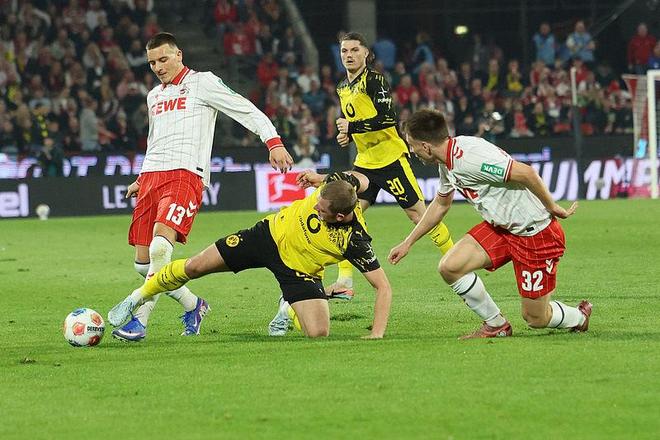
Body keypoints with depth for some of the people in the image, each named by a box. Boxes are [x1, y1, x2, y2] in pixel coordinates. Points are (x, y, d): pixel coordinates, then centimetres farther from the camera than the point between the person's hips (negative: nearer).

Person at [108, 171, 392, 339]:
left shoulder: (355, 241, -34)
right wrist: (318, 177, 5)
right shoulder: (338, 183, -26)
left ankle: (289, 309, 18)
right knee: (194, 266, -4)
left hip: (299, 272, -3)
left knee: (319, 333, -22)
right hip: (271, 234, 3)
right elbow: (360, 180, -2)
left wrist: (377, 333, -36)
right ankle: (137, 299, 22)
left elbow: (383, 287, -29)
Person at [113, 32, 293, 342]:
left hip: (185, 174, -7)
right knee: (143, 263, 1)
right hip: (151, 175, 7)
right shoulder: (154, 96, 24)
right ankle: (192, 306, 22)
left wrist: (274, 142, -11)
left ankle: (140, 320, -30)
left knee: (161, 244, -28)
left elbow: (247, 110, 0)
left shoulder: (202, 83, 4)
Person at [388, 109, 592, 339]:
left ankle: (580, 317, 31)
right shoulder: (446, 163, 3)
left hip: (536, 232, -9)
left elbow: (525, 173, -31)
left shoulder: (469, 158, -29)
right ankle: (496, 325, 9)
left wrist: (552, 207, -19)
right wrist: (407, 243, 26)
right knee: (449, 267, -8)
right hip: (499, 226, 9)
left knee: (536, 318, -1)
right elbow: (440, 205, 22)